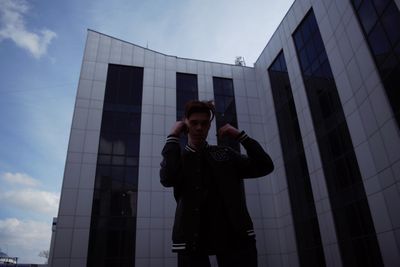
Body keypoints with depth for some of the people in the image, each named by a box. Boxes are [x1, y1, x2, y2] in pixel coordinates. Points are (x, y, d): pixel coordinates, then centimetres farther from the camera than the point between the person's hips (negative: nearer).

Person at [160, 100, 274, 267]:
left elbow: (264, 167, 7)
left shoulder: (225, 154, 16)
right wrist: (173, 136, -7)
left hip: (234, 234, 2)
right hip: (193, 237, -1)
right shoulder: (175, 157, 11)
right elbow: (168, 179, -13)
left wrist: (240, 135, 3)